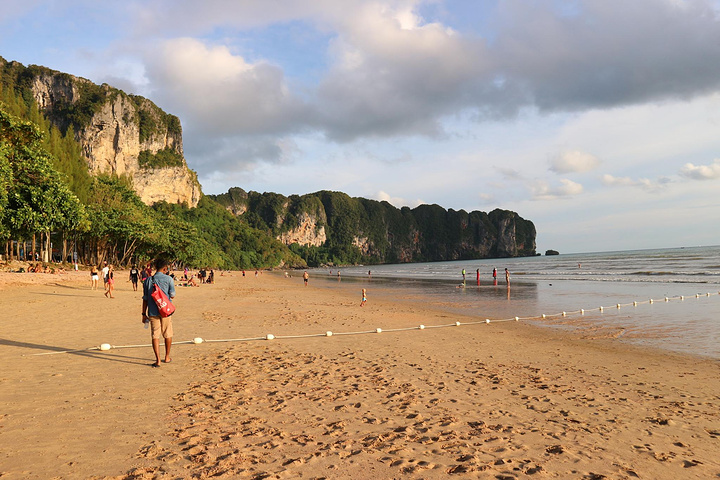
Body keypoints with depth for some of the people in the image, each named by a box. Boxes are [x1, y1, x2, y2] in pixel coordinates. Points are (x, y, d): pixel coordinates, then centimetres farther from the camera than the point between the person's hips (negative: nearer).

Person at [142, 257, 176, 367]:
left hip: (152, 312, 2)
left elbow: (145, 299, 6)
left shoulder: (148, 280, 5)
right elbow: (172, 296, -3)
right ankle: (167, 357, 24)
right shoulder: (168, 279, -5)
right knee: (168, 335, 14)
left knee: (155, 336, 4)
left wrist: (144, 314, 11)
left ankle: (158, 360, -2)